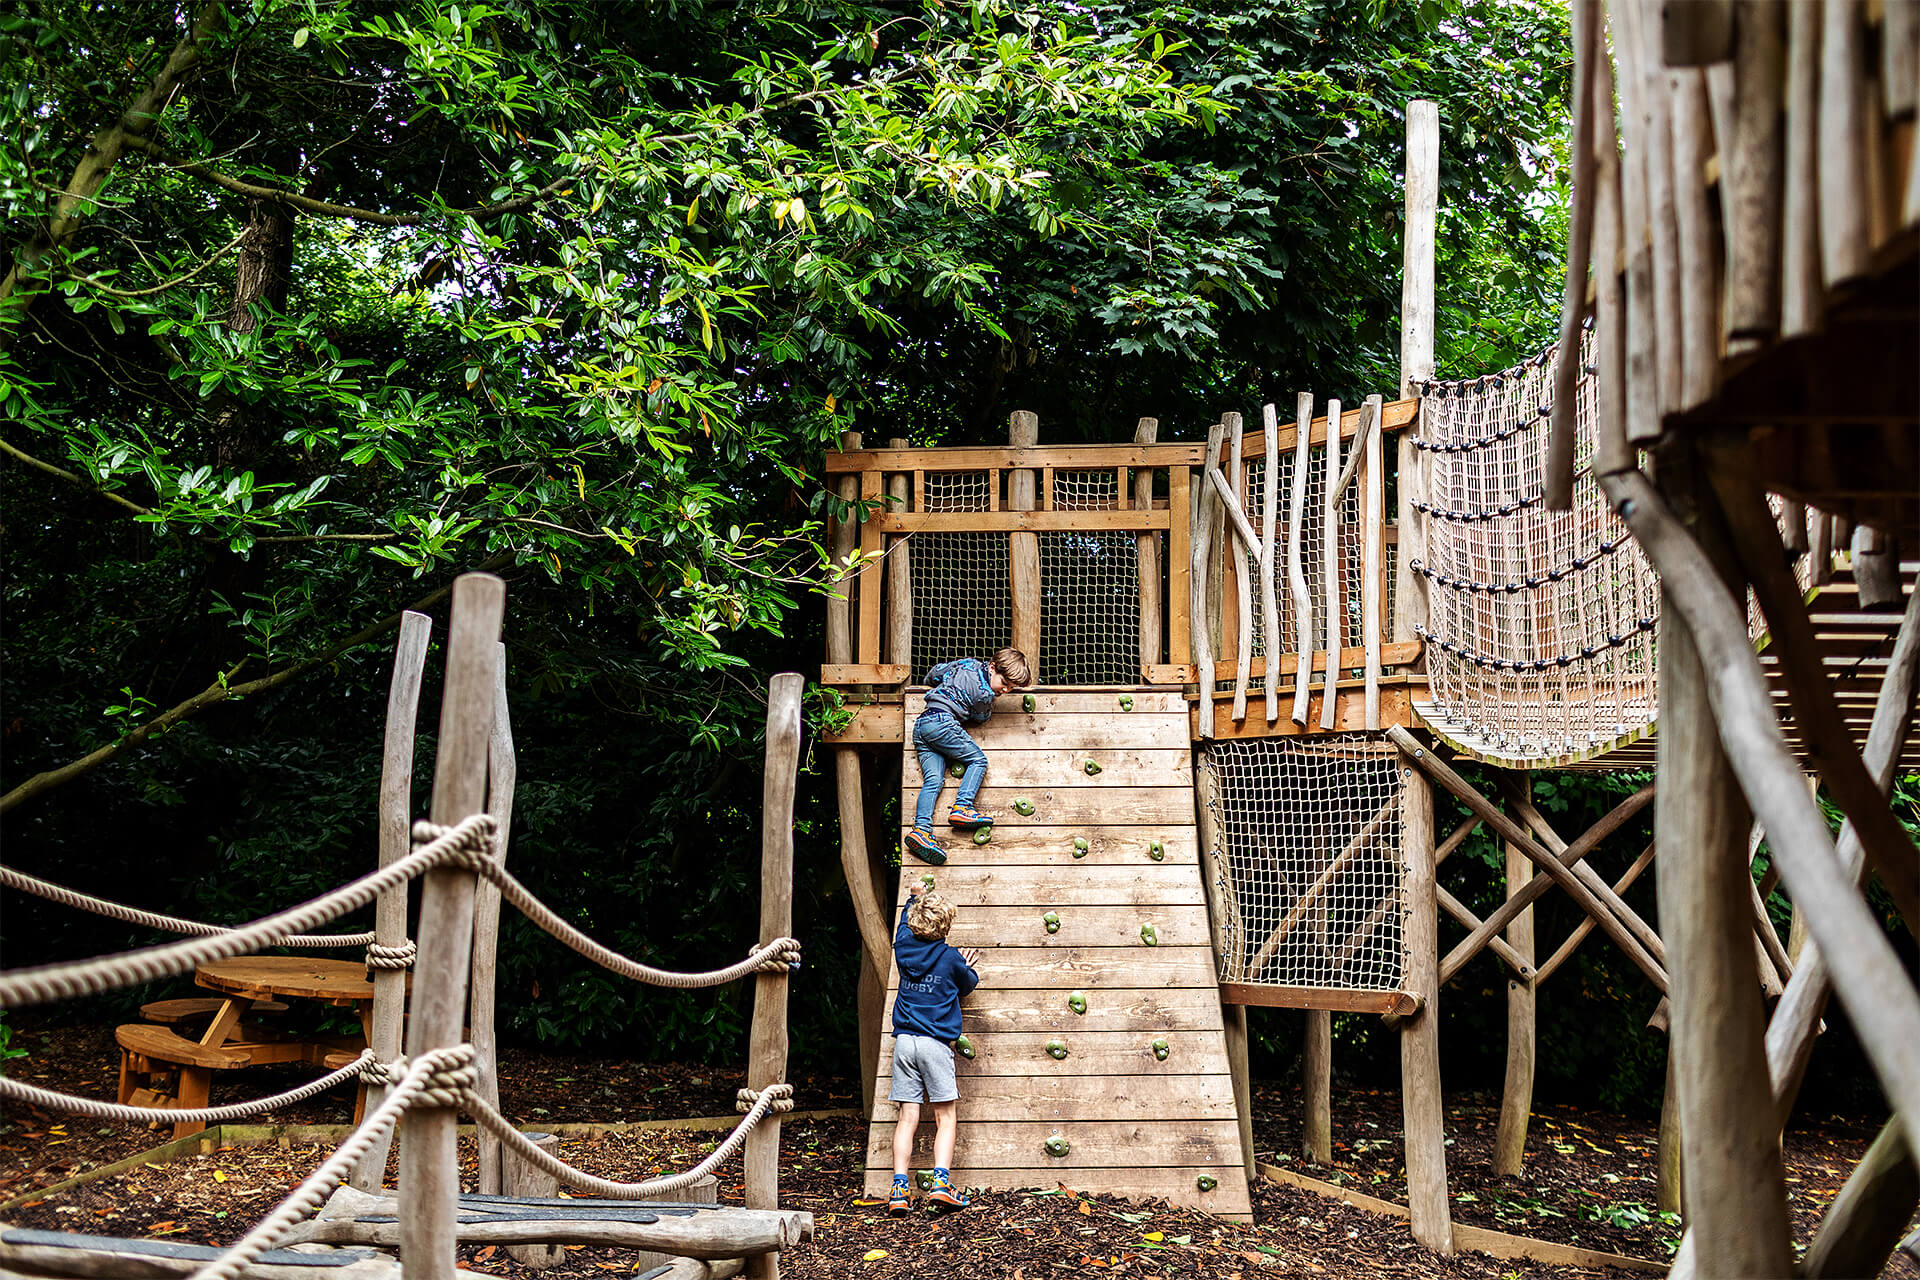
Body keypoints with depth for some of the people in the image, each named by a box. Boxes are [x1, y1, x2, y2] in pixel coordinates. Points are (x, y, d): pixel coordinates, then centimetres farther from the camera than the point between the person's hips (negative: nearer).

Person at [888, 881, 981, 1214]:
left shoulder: (904, 947, 7)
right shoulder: (951, 957, -3)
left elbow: (904, 924, 31)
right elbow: (968, 984, 16)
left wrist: (914, 898, 46)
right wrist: (966, 967, 35)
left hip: (904, 1041, 4)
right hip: (936, 1042, -4)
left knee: (907, 1117, 3)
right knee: (946, 1117, 1)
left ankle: (899, 1189, -3)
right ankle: (941, 1183, -12)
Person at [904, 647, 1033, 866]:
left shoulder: (969, 663, 16)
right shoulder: (985, 693, -8)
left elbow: (935, 672, 29)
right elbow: (979, 718, 12)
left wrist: (935, 685, 50)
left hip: (920, 724, 9)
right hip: (941, 722, -9)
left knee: (933, 779, -3)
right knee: (978, 760, -2)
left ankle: (921, 828, -20)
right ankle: (961, 808, -18)